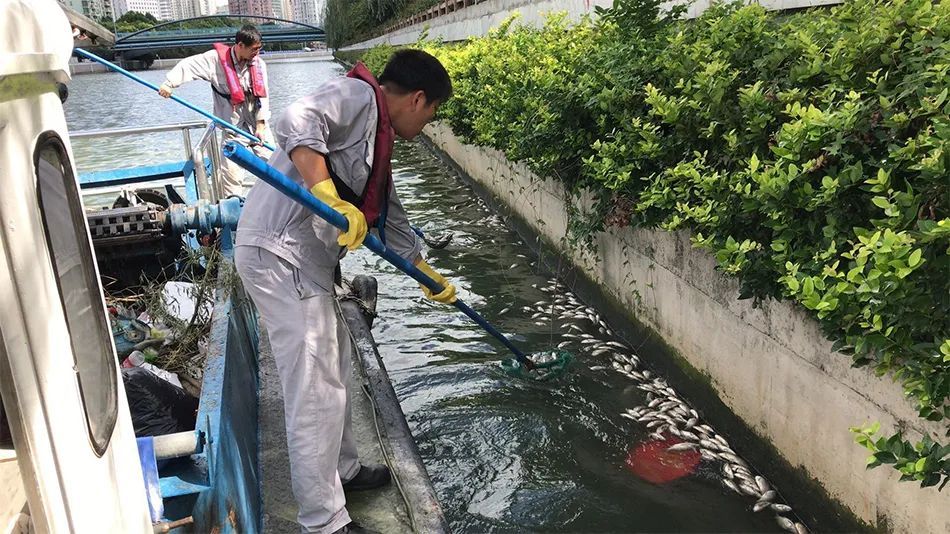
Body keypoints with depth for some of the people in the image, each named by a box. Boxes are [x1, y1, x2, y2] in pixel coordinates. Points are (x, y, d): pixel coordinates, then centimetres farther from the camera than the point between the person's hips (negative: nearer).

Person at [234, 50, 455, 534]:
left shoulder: (377, 140, 21)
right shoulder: (357, 95, -6)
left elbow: (390, 217, 29)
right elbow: (296, 122, -25)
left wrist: (430, 276, 37)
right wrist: (331, 198, -32)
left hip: (306, 257, 10)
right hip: (279, 252, -10)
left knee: (335, 361, 22)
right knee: (316, 390, -5)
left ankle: (343, 470, 40)